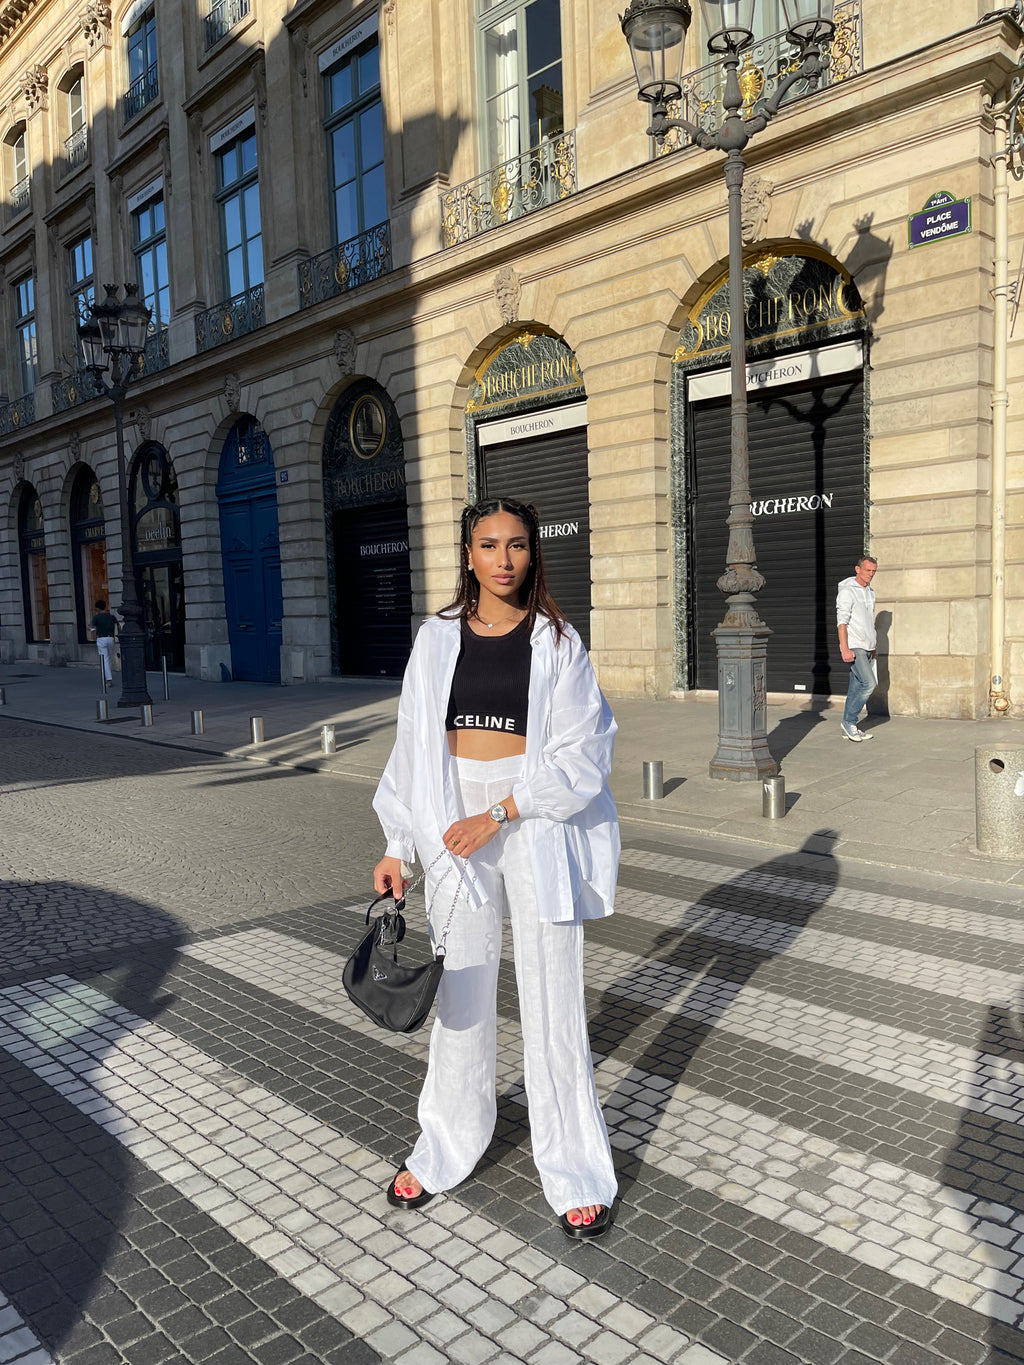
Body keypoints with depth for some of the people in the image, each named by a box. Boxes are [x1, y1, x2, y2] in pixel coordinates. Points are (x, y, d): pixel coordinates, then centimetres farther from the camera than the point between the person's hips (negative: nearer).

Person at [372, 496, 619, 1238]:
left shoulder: (557, 641, -3)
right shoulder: (438, 639, 4)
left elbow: (585, 751, -8)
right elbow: (415, 746, 8)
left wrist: (499, 815, -16)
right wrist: (396, 846, 6)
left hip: (540, 827, -2)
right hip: (457, 828, 2)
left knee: (553, 999, 5)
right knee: (461, 997, 13)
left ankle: (576, 1173, 22)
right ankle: (446, 1152, 32)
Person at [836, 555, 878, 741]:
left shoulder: (870, 592, 17)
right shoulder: (847, 592, -9)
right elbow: (842, 622, -15)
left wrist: (873, 647, 22)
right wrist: (845, 649, -22)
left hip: (866, 648, 8)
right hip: (854, 647, -8)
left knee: (857, 687, 8)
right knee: (868, 683, -15)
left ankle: (849, 727, 12)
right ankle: (849, 722, -4)